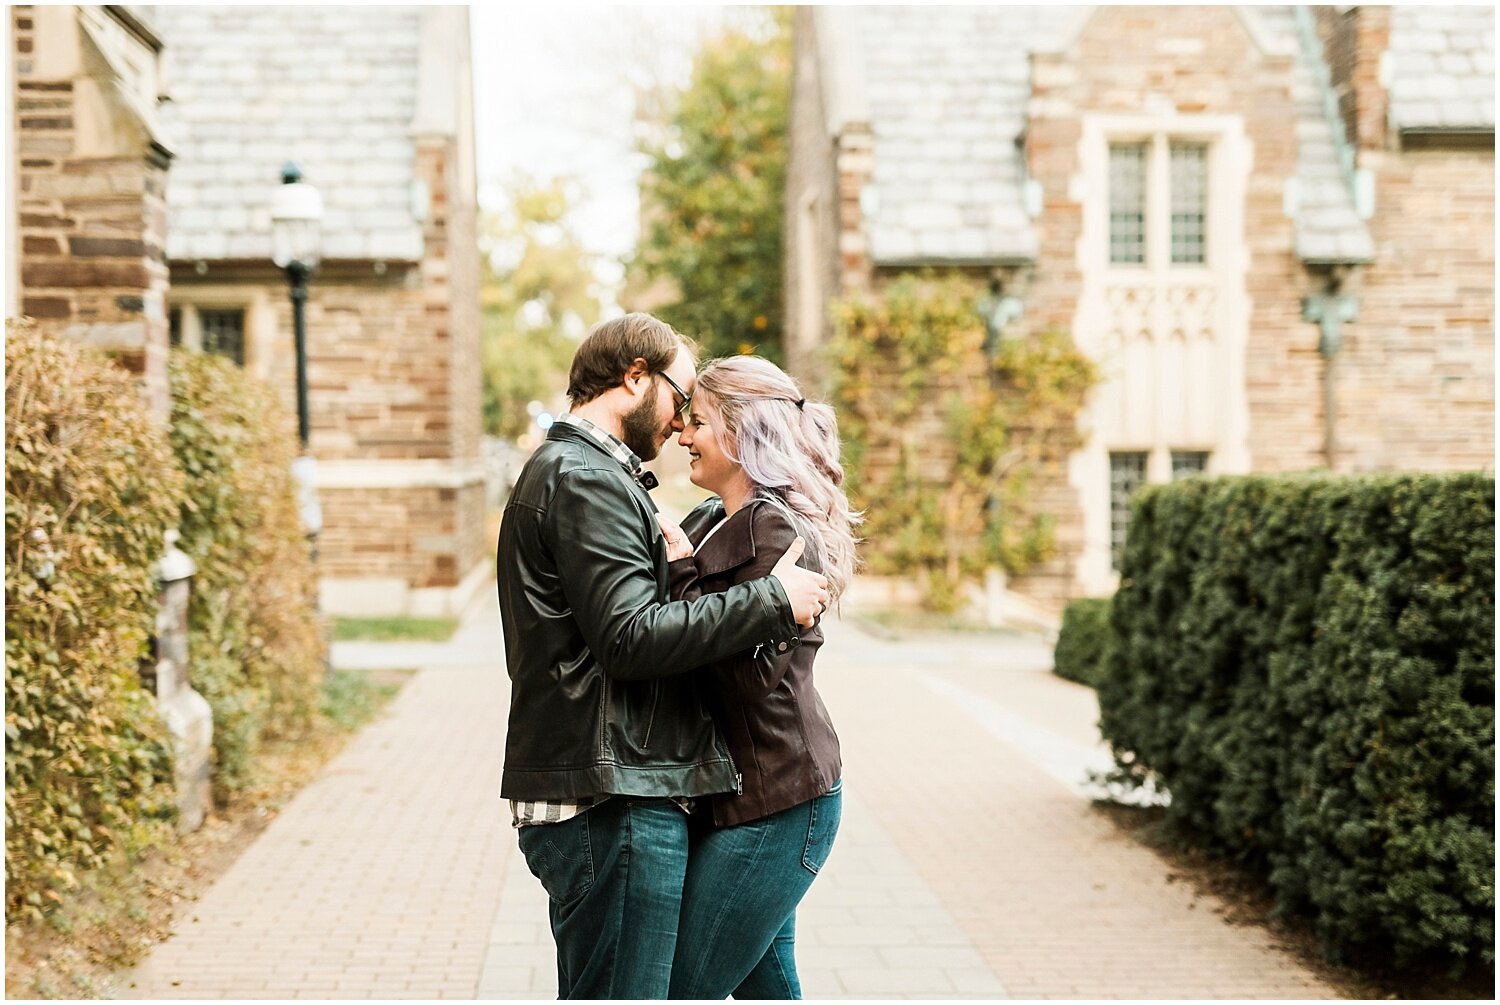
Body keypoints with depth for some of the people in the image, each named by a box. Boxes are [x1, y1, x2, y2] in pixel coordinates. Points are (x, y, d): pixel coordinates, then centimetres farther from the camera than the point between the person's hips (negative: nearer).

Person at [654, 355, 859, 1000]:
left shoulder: (777, 529, -14)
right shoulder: (709, 524, 14)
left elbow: (750, 675, -22)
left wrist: (682, 571, -19)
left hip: (773, 805, -9)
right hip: (727, 794, 9)